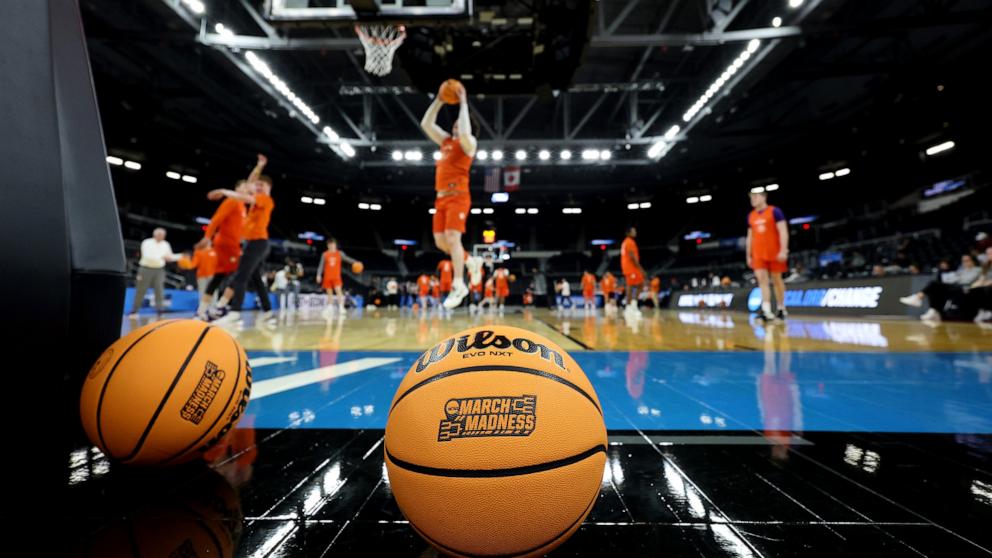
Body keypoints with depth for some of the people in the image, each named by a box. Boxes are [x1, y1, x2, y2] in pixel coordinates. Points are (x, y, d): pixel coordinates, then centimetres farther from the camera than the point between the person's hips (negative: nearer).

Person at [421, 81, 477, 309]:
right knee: (440, 240, 3)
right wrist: (439, 100, 18)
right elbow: (426, 124, 23)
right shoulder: (446, 140, 23)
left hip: (457, 196, -8)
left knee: (452, 237, -17)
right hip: (441, 197, 8)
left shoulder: (469, 142, 2)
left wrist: (463, 103, -10)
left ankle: (458, 286, -13)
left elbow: (464, 132, -21)